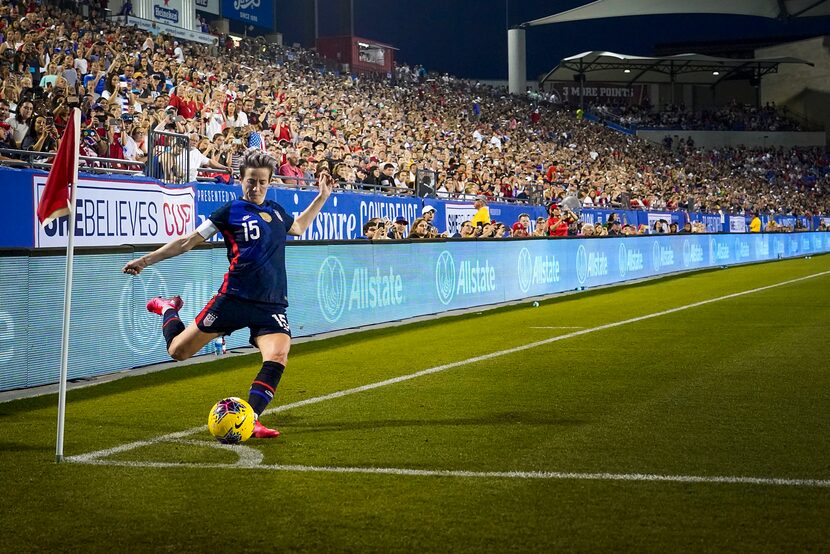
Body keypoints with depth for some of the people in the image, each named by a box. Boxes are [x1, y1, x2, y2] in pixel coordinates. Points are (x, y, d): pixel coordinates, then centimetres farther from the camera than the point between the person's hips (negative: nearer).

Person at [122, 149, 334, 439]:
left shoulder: (277, 211, 15)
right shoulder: (231, 211, 1)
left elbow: (298, 227, 38)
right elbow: (189, 241, 4)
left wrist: (322, 197, 31)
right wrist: (147, 259, 1)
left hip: (272, 306, 3)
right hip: (234, 299, -3)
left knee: (277, 358, -23)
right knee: (178, 351, 3)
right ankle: (167, 308, 35)